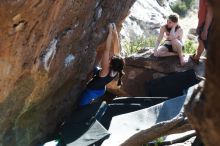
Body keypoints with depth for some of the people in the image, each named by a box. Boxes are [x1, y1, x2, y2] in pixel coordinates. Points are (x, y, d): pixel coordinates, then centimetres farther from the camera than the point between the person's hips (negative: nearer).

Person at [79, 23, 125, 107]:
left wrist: (110, 32, -47)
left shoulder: (106, 72, -40)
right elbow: (116, 50, -20)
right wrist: (115, 32, -22)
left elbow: (107, 50, -46)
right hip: (101, 91, 6)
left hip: (91, 92, -6)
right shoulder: (116, 71, -23)